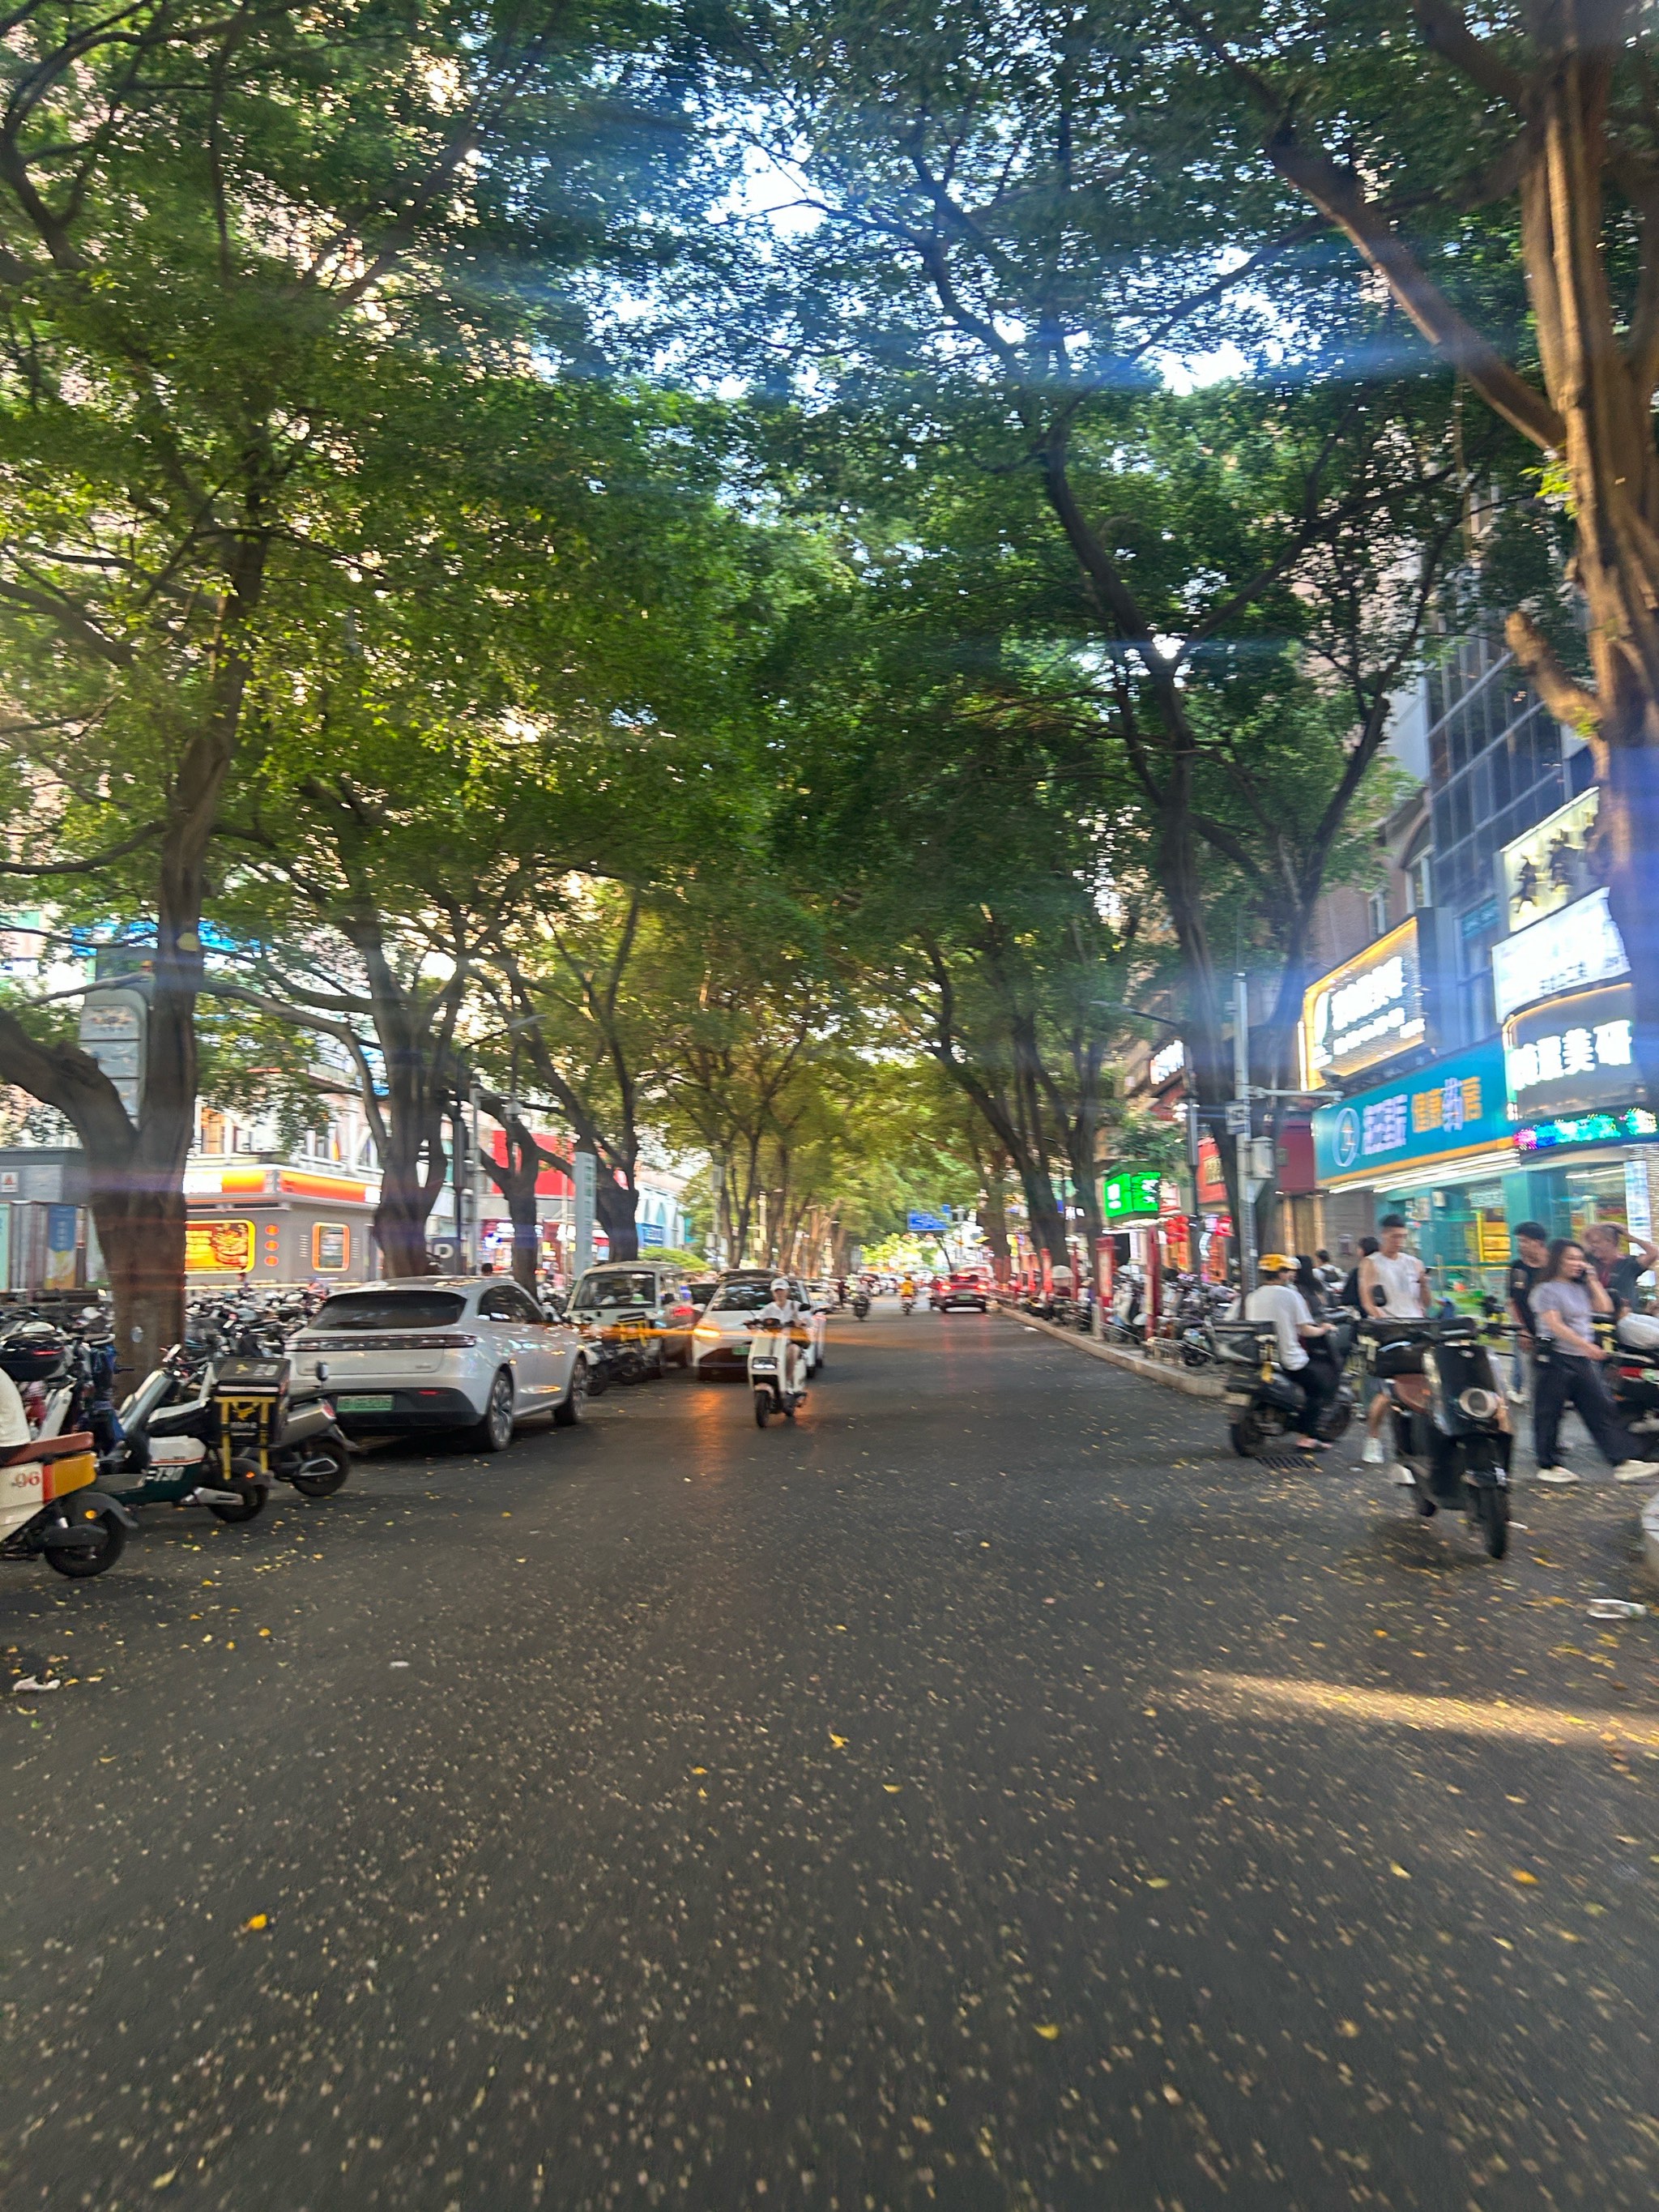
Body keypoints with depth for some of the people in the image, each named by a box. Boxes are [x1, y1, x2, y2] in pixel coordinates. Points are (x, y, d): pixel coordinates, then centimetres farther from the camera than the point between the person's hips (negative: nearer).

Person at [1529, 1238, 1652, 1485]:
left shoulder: (1581, 1288, 13)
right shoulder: (1546, 1290, -10)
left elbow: (1605, 1307, 6)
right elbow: (1555, 1325, -18)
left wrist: (1593, 1278, 3)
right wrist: (1586, 1345, -25)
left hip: (1584, 1361, 7)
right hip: (1556, 1359, -7)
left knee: (1602, 1410, 7)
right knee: (1549, 1413, 1)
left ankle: (1620, 1463, 11)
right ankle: (1547, 1466, 11)